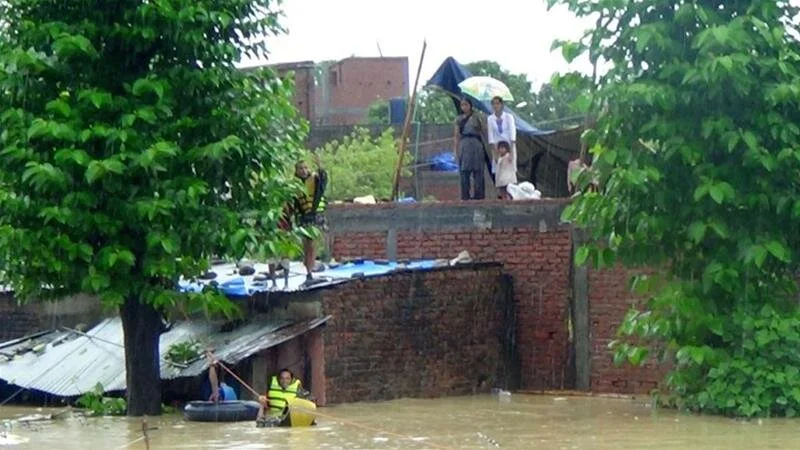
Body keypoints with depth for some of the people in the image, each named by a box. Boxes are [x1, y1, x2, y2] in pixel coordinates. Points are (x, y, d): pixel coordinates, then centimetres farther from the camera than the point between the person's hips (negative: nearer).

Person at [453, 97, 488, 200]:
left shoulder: (477, 116, 4)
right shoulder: (459, 119, 13)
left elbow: (484, 130, 2)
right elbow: (457, 136, 13)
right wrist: (456, 150, 9)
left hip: (476, 144, -3)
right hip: (463, 145, 3)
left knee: (477, 170, -4)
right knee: (464, 171, -1)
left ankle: (479, 194, -2)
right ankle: (465, 195, 2)